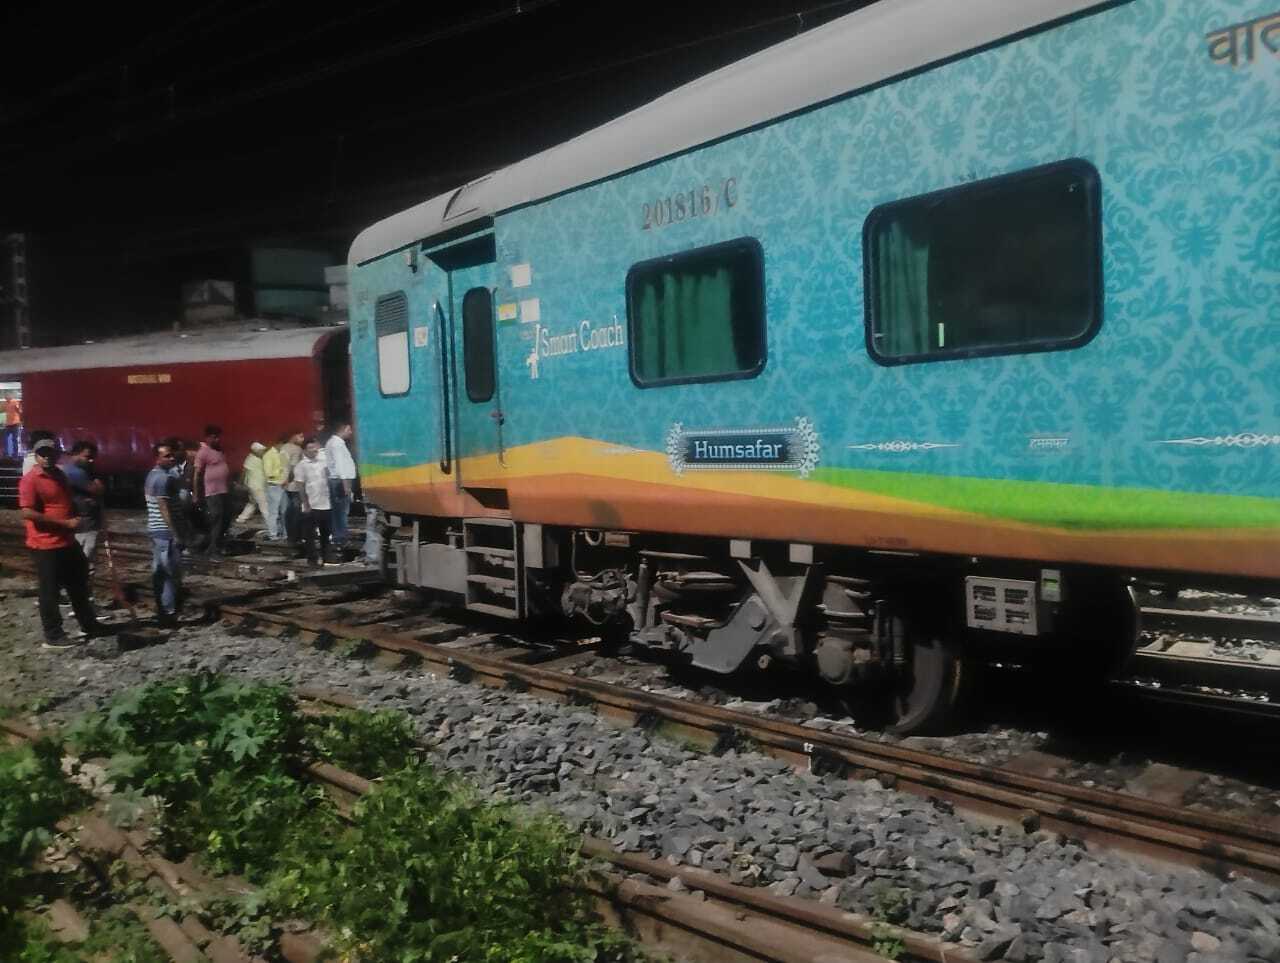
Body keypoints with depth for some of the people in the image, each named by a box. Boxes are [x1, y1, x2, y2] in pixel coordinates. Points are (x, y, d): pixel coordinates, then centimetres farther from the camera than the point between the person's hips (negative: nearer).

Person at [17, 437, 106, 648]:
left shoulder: (59, 475, 12)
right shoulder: (30, 480, -13)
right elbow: (28, 513, -22)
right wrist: (65, 522, -20)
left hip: (68, 542, 9)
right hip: (46, 545, -8)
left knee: (79, 585, 17)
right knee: (50, 591, 1)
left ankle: (89, 625, 31)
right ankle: (53, 636, 11)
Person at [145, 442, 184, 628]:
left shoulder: (152, 475, 14)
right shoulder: (164, 478, -18)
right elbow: (164, 508, -21)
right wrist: (176, 534, -19)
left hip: (155, 530, 10)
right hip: (166, 532, -10)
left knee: (159, 571, 14)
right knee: (172, 573, -5)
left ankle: (161, 609, 22)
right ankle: (169, 613, -3)